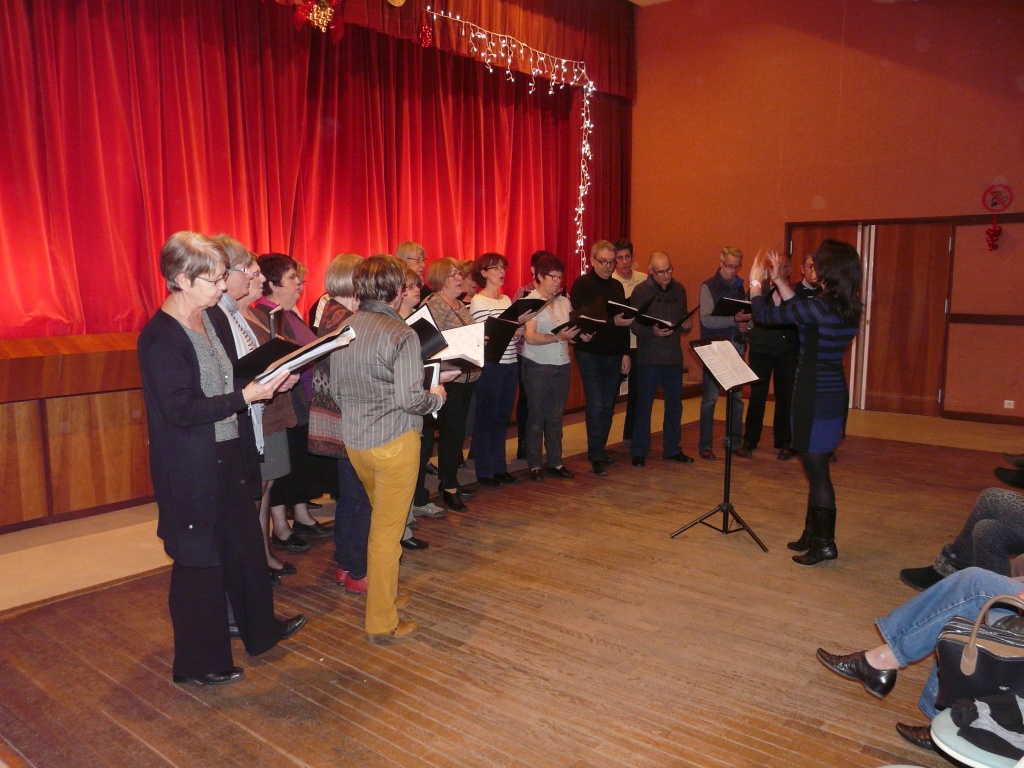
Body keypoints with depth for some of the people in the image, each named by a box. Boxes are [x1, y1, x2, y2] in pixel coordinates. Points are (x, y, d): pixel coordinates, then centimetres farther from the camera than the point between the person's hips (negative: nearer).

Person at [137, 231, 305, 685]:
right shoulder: (160, 337, -20)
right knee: (198, 561, 6)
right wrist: (246, 397, -25)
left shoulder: (208, 319, 7)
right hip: (190, 469, -9)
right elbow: (180, 410, -24)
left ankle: (260, 628, 41)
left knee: (244, 543, 21)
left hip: (225, 455, 9)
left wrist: (267, 382, 0)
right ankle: (197, 664, 25)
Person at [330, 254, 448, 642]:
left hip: (354, 439, 7)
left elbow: (336, 391, 9)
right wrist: (436, 397, -2)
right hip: (393, 440, -7)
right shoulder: (401, 334, -17)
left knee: (382, 518, 26)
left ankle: (385, 591, 41)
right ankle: (381, 621, 16)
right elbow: (410, 399, -22)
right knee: (387, 529, 5)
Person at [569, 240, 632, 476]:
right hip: (590, 354, -6)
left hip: (614, 355, 6)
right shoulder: (582, 284, -5)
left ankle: (600, 451, 21)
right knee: (596, 407, -7)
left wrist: (625, 353, 9)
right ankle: (596, 457, 0)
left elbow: (625, 322, 15)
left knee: (608, 407, 10)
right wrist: (611, 322, -25)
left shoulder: (617, 286, 13)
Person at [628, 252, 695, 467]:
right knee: (644, 405, 1)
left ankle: (672, 449, 24)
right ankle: (639, 451, 11)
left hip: (674, 356, 5)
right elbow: (635, 325, -10)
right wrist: (653, 331, -27)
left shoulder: (679, 289, 9)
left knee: (674, 404, 11)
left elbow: (683, 320, 16)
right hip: (649, 357, -5)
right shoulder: (641, 291, -6)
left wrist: (687, 326, -7)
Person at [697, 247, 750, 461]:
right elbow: (706, 319, -16)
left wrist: (746, 324, -8)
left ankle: (733, 441, 21)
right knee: (710, 399, -1)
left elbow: (747, 315, 14)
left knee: (736, 397, 9)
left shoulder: (739, 286, 11)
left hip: (736, 348, 5)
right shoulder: (709, 286, -5)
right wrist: (734, 320, -25)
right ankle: (705, 445, 7)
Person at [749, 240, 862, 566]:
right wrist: (778, 280, 21)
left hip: (814, 397, -9)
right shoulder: (849, 308, 4)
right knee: (816, 468, 18)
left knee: (817, 471, 2)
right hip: (835, 393, 9)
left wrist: (756, 282, 5)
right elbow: (800, 311, 19)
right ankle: (812, 535, 30)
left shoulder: (819, 307, -22)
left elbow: (765, 314, -13)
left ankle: (824, 543, 12)